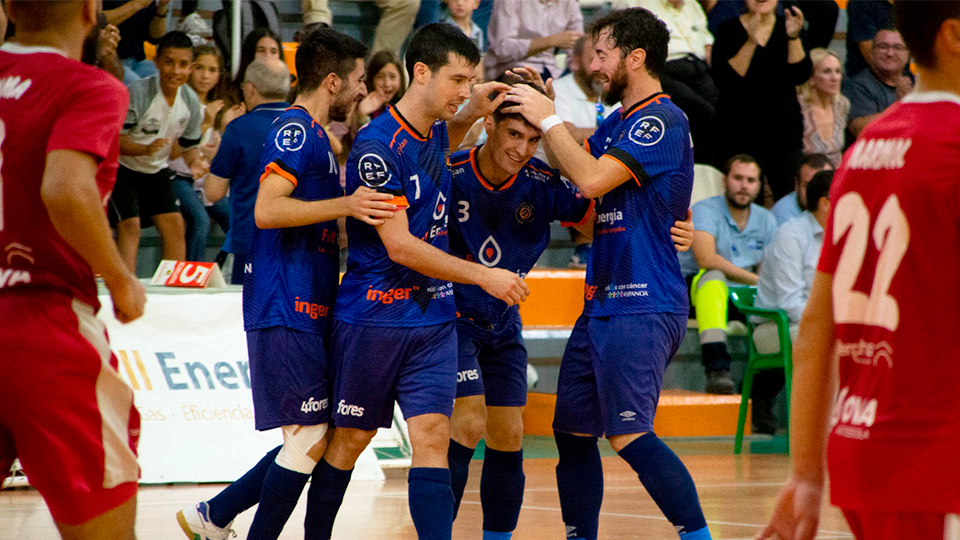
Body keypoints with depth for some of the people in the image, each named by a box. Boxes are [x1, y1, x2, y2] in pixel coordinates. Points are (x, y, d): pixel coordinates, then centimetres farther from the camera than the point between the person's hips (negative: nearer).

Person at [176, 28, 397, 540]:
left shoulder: (314, 136, 21)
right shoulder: (295, 131, -10)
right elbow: (266, 210, -23)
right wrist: (344, 205, -30)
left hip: (306, 312, 10)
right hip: (287, 311, -10)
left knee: (312, 440, 11)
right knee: (311, 439, -10)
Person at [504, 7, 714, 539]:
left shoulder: (661, 121, -13)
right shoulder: (617, 122, 17)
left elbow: (593, 179, -21)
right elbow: (571, 166, 30)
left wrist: (548, 119, -10)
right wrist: (544, 113, 15)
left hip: (642, 306, -10)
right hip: (603, 301, 10)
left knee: (630, 434, -18)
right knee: (572, 428, 12)